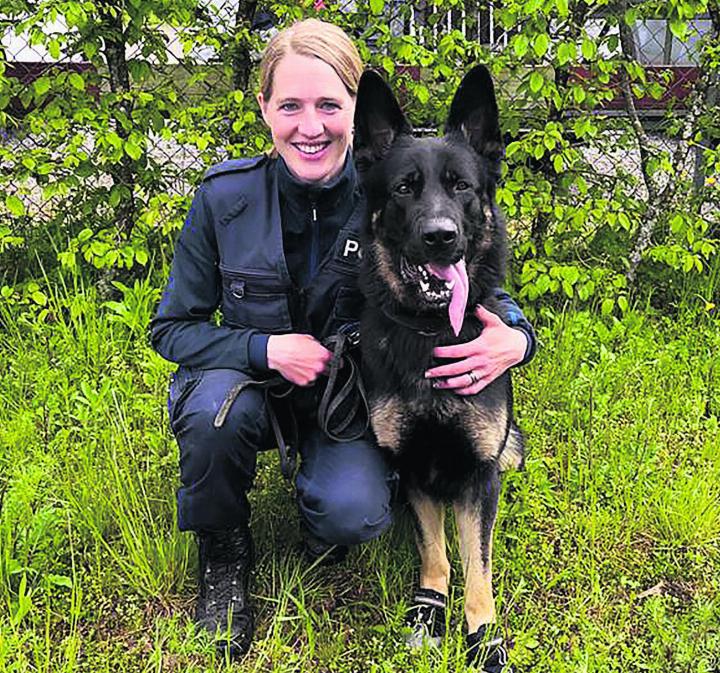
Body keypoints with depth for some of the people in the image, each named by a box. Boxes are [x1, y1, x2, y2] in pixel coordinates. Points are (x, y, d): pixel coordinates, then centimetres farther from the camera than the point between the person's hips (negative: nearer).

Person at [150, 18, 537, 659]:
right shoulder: (225, 198, -15)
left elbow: (495, 297, -8)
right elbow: (172, 327, -7)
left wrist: (516, 337, -33)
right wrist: (268, 348, -25)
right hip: (251, 376, 1)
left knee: (353, 513, -28)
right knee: (216, 407, -34)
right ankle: (223, 552, -2)